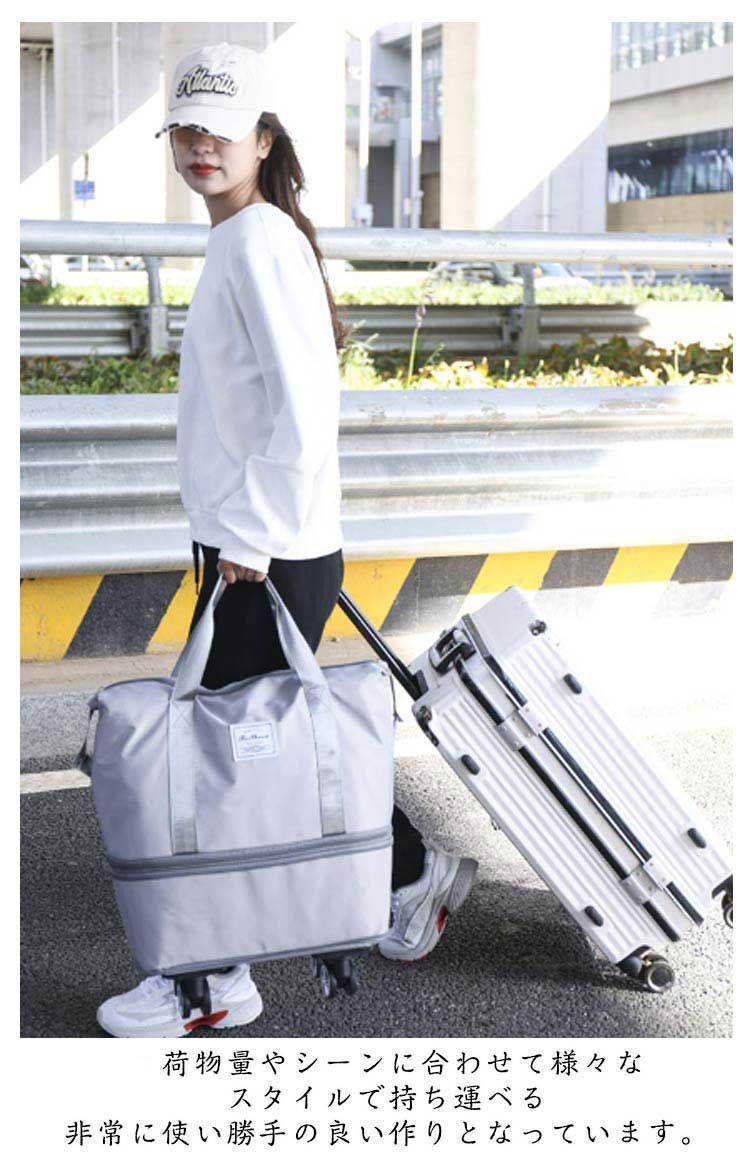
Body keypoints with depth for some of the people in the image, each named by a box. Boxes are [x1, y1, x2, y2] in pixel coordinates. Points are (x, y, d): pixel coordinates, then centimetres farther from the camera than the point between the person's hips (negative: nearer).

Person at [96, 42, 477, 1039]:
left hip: (268, 563, -10)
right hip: (254, 548, 10)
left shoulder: (261, 243, -14)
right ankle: (417, 872, 32)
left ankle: (213, 976, 12)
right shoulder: (240, 242, 17)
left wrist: (248, 538, -19)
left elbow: (303, 412, -22)